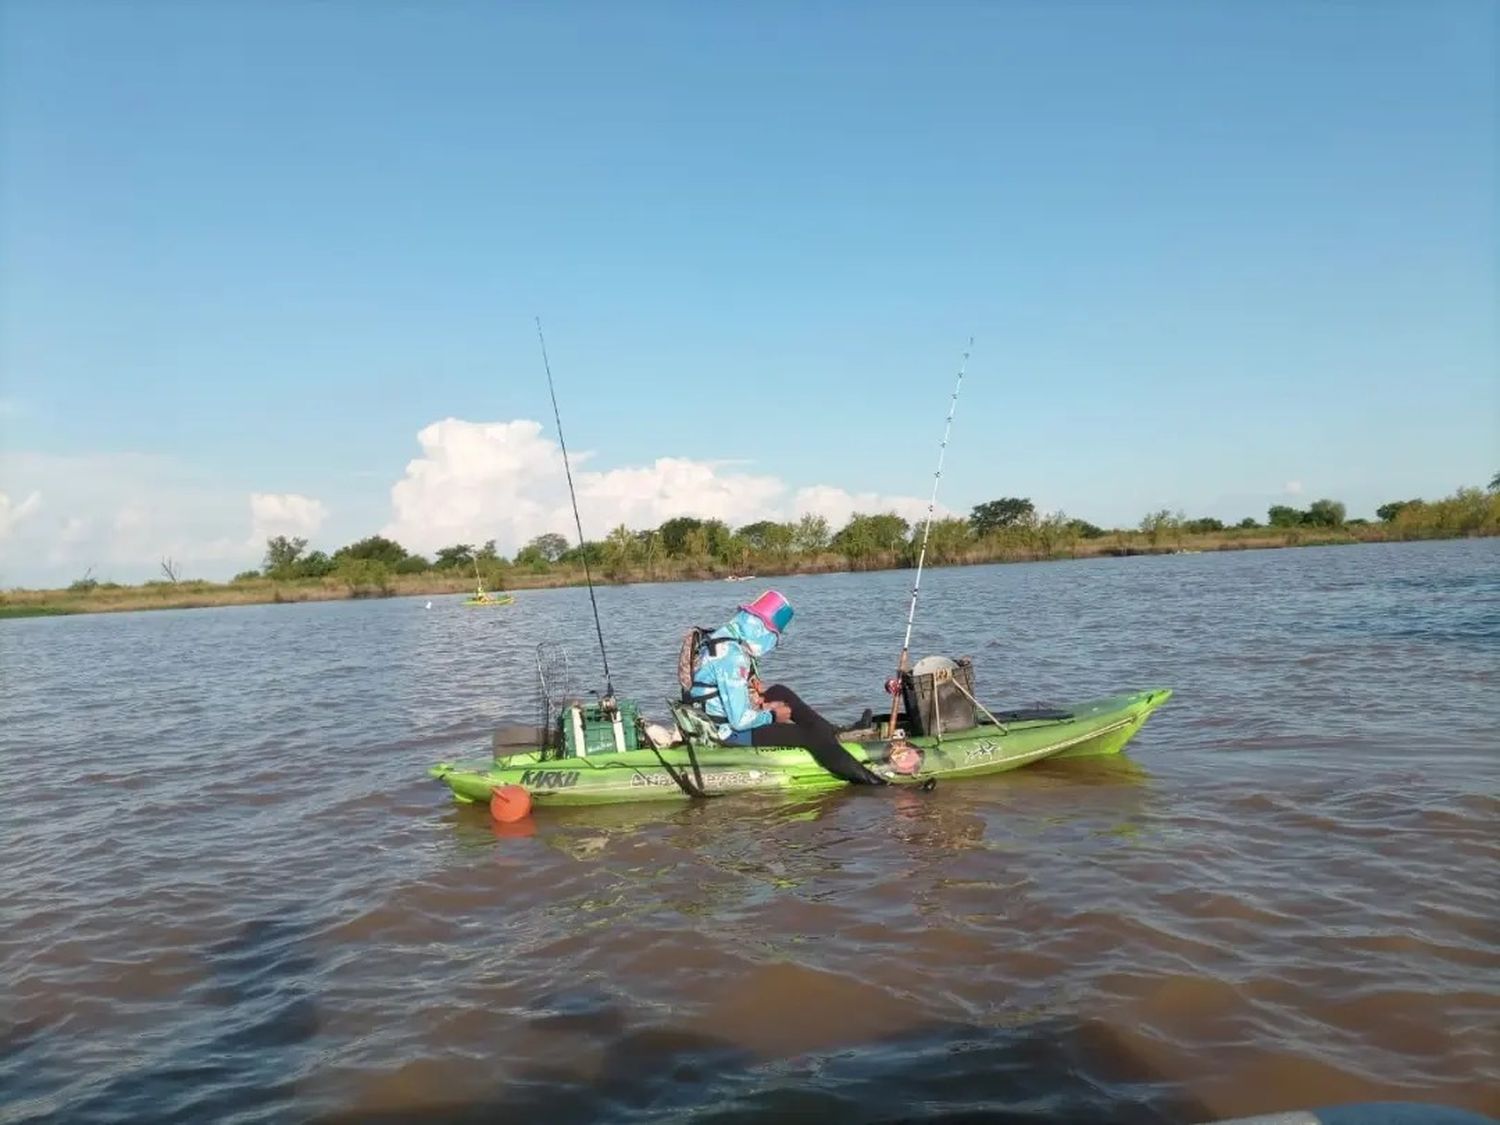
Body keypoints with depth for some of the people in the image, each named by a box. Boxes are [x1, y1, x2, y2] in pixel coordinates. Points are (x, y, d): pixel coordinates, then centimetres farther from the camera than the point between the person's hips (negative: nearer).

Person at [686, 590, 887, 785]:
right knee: (810, 735, -8)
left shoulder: (726, 636, 3)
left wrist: (760, 698, 2)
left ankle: (833, 734, 23)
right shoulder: (732, 655, -28)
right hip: (730, 731, -10)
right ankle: (860, 776, 4)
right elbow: (741, 720, -29)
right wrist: (773, 716, -12)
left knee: (780, 692, 20)